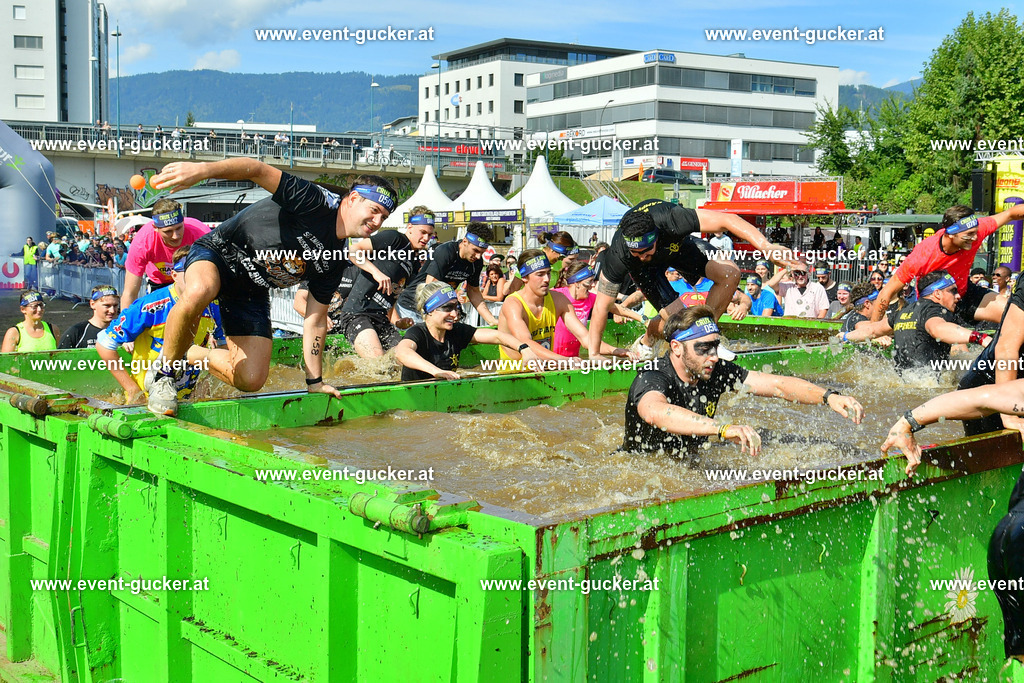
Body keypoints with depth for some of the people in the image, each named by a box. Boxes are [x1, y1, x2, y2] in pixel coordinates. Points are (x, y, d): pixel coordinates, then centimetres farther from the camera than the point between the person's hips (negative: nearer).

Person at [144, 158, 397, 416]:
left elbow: (315, 320, 7)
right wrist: (204, 169, -44)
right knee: (199, 292, -43)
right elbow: (258, 170, -27)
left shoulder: (334, 262, 1)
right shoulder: (316, 202, -19)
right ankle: (164, 371, -18)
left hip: (251, 294, 6)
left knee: (251, 380, -8)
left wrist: (315, 381, 5)